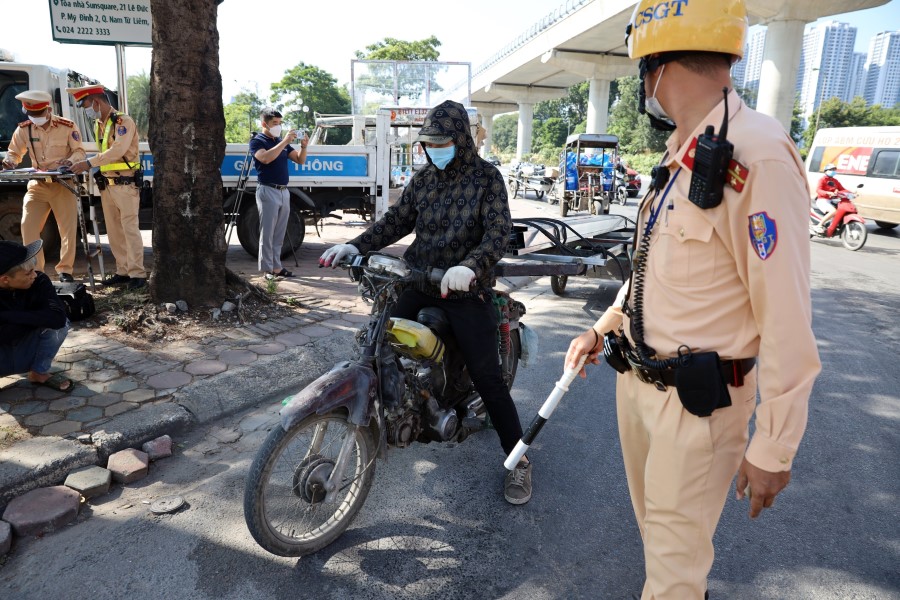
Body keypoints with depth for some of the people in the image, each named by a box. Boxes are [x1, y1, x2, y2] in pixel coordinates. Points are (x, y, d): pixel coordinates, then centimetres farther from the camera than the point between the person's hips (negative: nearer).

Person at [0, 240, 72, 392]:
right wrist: (33, 319, -22)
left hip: (24, 355, 3)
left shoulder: (39, 282, -17)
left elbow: (58, 318, -32)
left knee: (58, 324, -24)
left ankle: (39, 373, -1)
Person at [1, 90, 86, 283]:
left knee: (68, 229, -2)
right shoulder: (24, 129, 2)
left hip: (63, 184, -3)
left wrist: (69, 160, -24)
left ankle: (65, 270, 11)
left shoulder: (68, 127, -6)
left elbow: (79, 151, -2)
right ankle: (34, 269, 7)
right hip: (37, 184, 3)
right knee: (28, 226, -3)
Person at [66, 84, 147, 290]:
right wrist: (87, 164, 1)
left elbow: (118, 150, -22)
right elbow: (105, 153, 16)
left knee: (130, 229, -8)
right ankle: (123, 271, 15)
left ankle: (137, 273, -4)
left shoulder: (123, 121, -10)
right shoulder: (98, 125, 16)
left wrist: (89, 163, -23)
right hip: (106, 184, 8)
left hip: (126, 183, -8)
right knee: (114, 231, 8)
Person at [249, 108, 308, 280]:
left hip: (284, 191, 7)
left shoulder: (281, 141, 16)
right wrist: (284, 142, -23)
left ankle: (277, 267, 13)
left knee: (279, 234, 8)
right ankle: (267, 269, 0)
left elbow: (300, 160, 12)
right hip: (268, 191, -6)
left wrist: (303, 146, -7)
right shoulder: (257, 141, -3)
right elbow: (266, 158, -22)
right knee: (267, 233, -4)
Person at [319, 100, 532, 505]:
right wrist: (355, 246, -8)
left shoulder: (486, 177, -4)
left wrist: (470, 266, -36)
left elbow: (499, 231, -17)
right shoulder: (423, 179, 11)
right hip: (418, 282, 5)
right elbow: (396, 220, 8)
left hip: (466, 288, -5)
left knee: (486, 377, -6)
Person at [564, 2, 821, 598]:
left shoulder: (756, 157, -21)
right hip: (637, 379, 9)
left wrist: (774, 448, -17)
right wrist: (604, 328, 16)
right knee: (654, 522, 25)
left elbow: (787, 319, -22)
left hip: (697, 399, -8)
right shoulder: (679, 156, 9)